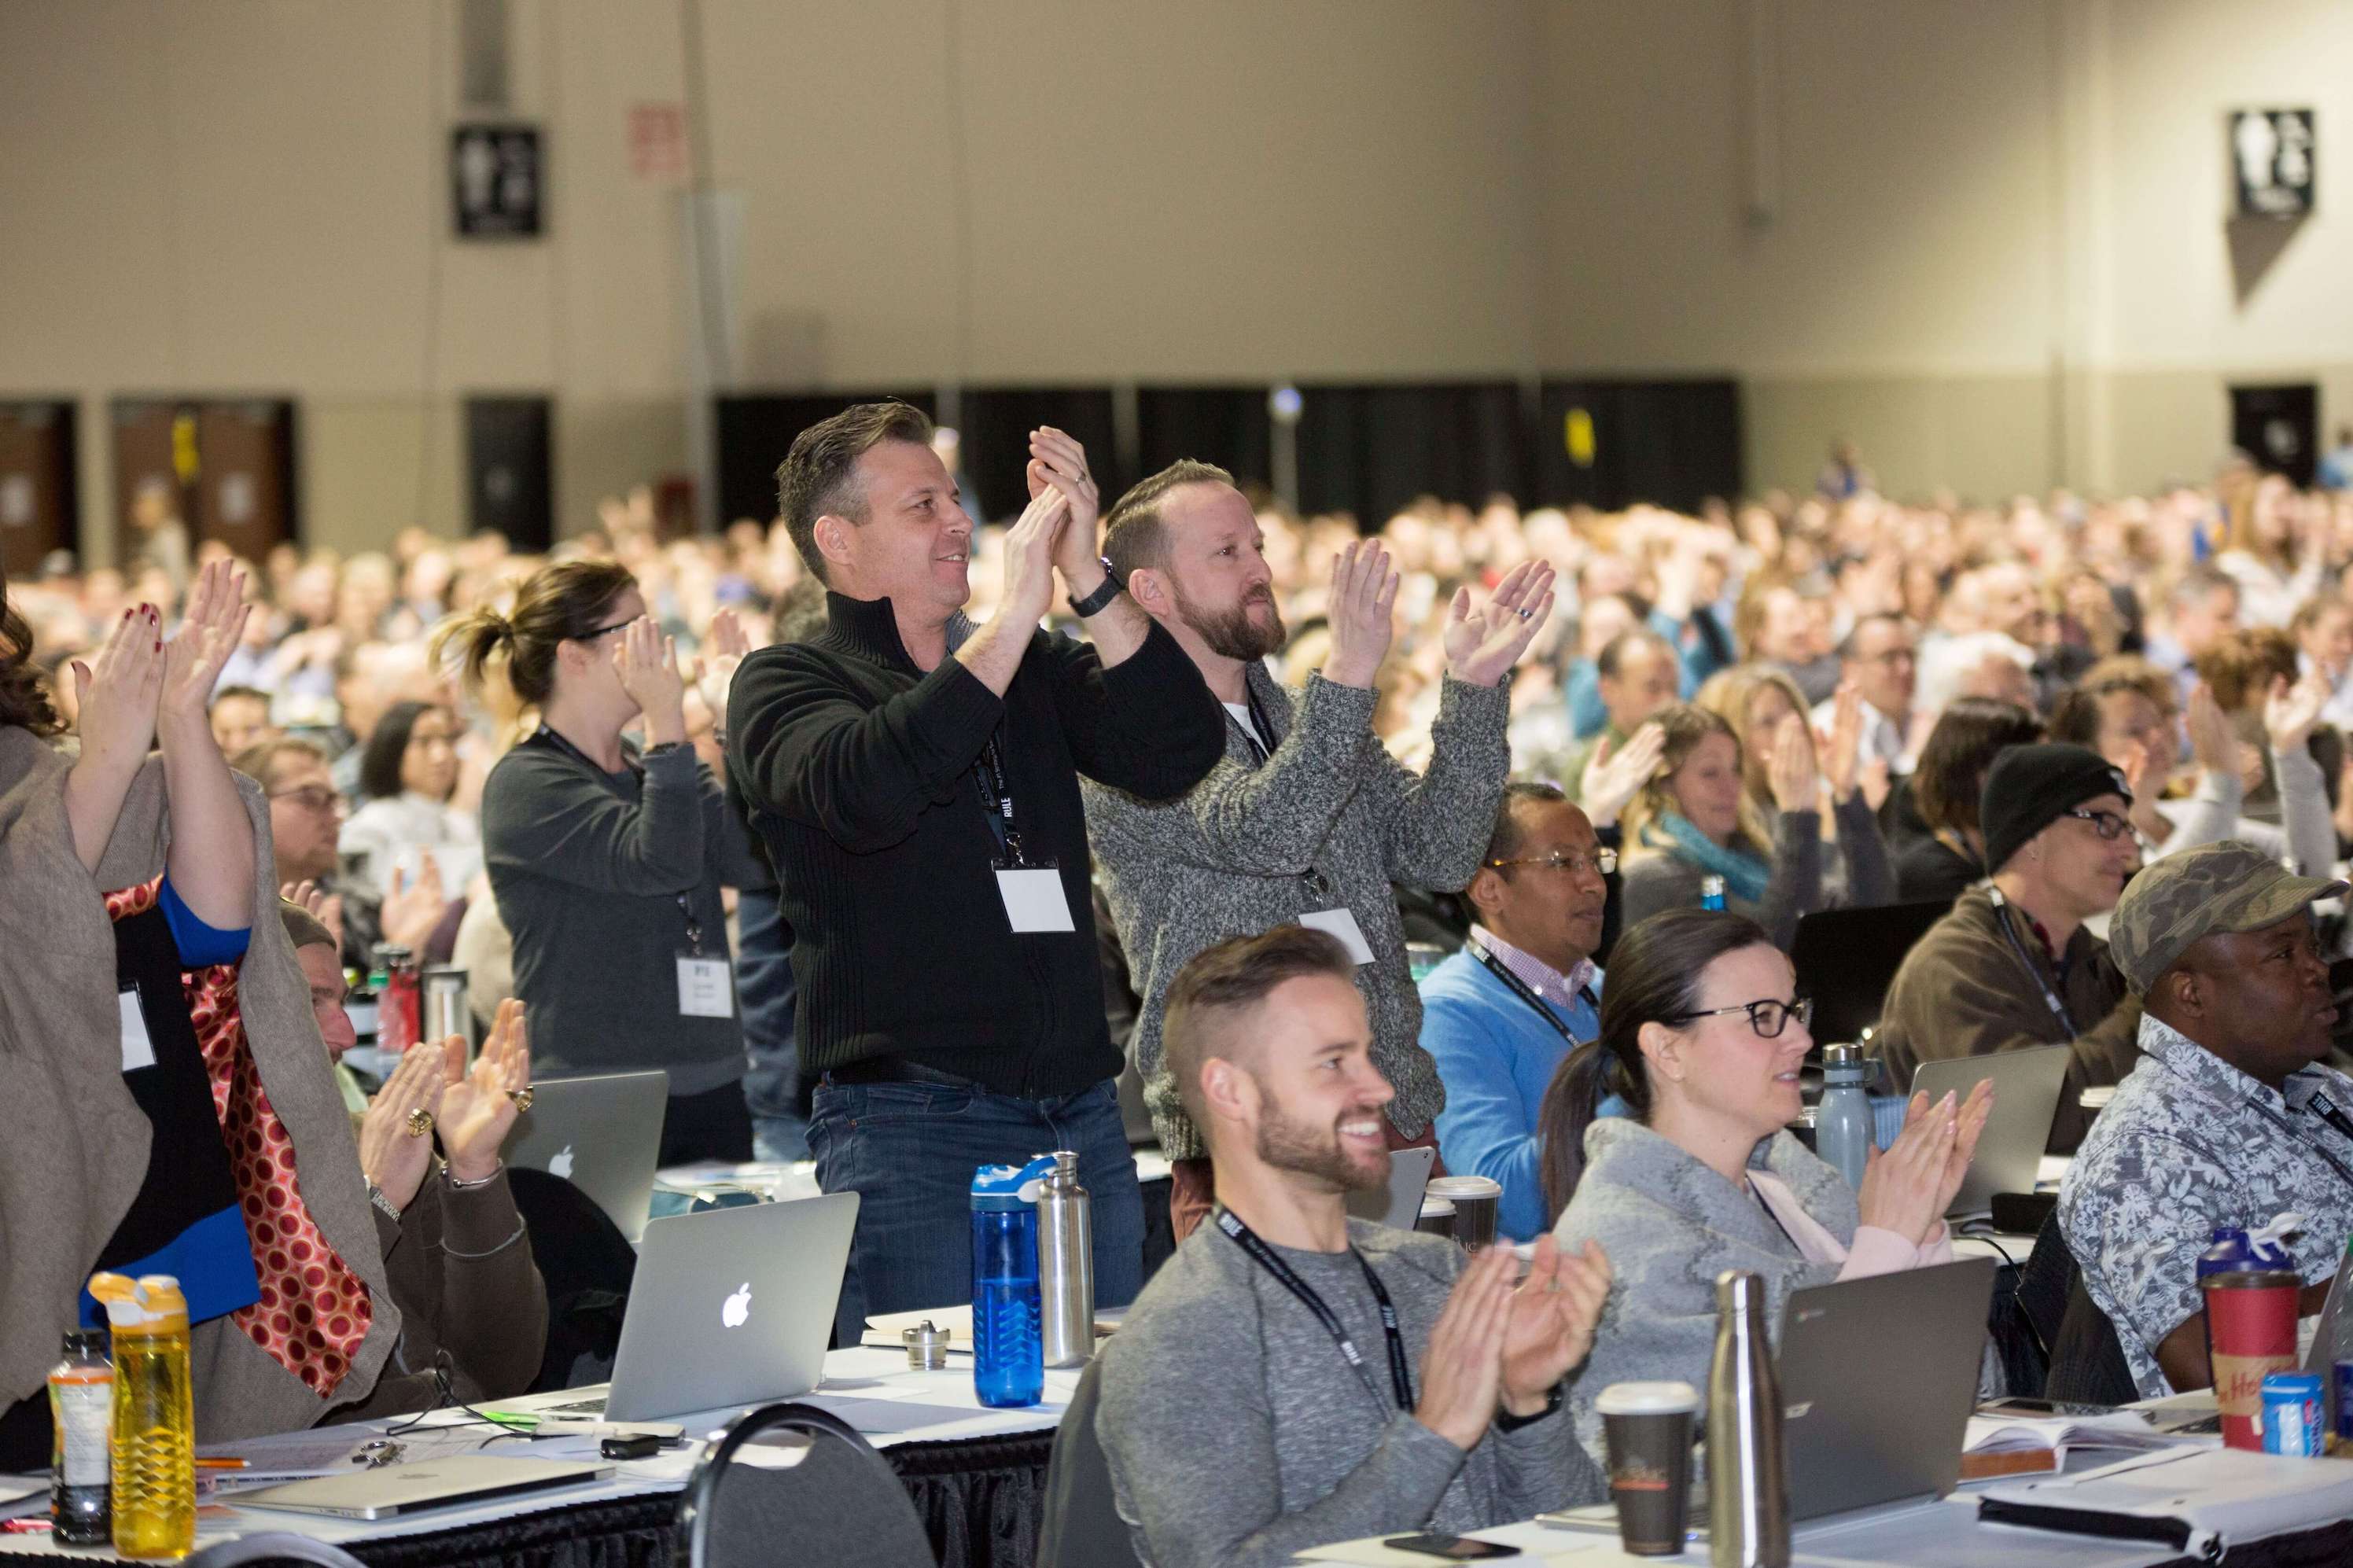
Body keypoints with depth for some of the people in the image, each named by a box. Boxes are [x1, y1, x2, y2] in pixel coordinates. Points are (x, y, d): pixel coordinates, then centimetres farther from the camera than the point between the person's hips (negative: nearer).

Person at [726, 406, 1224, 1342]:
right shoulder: (784, 686, 0)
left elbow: (1178, 755, -1)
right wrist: (1012, 619, -21)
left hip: (1082, 1121, 5)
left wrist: (1087, 580, -10)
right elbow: (867, 789, -23)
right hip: (911, 1128, -5)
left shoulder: (1036, 668, 16)